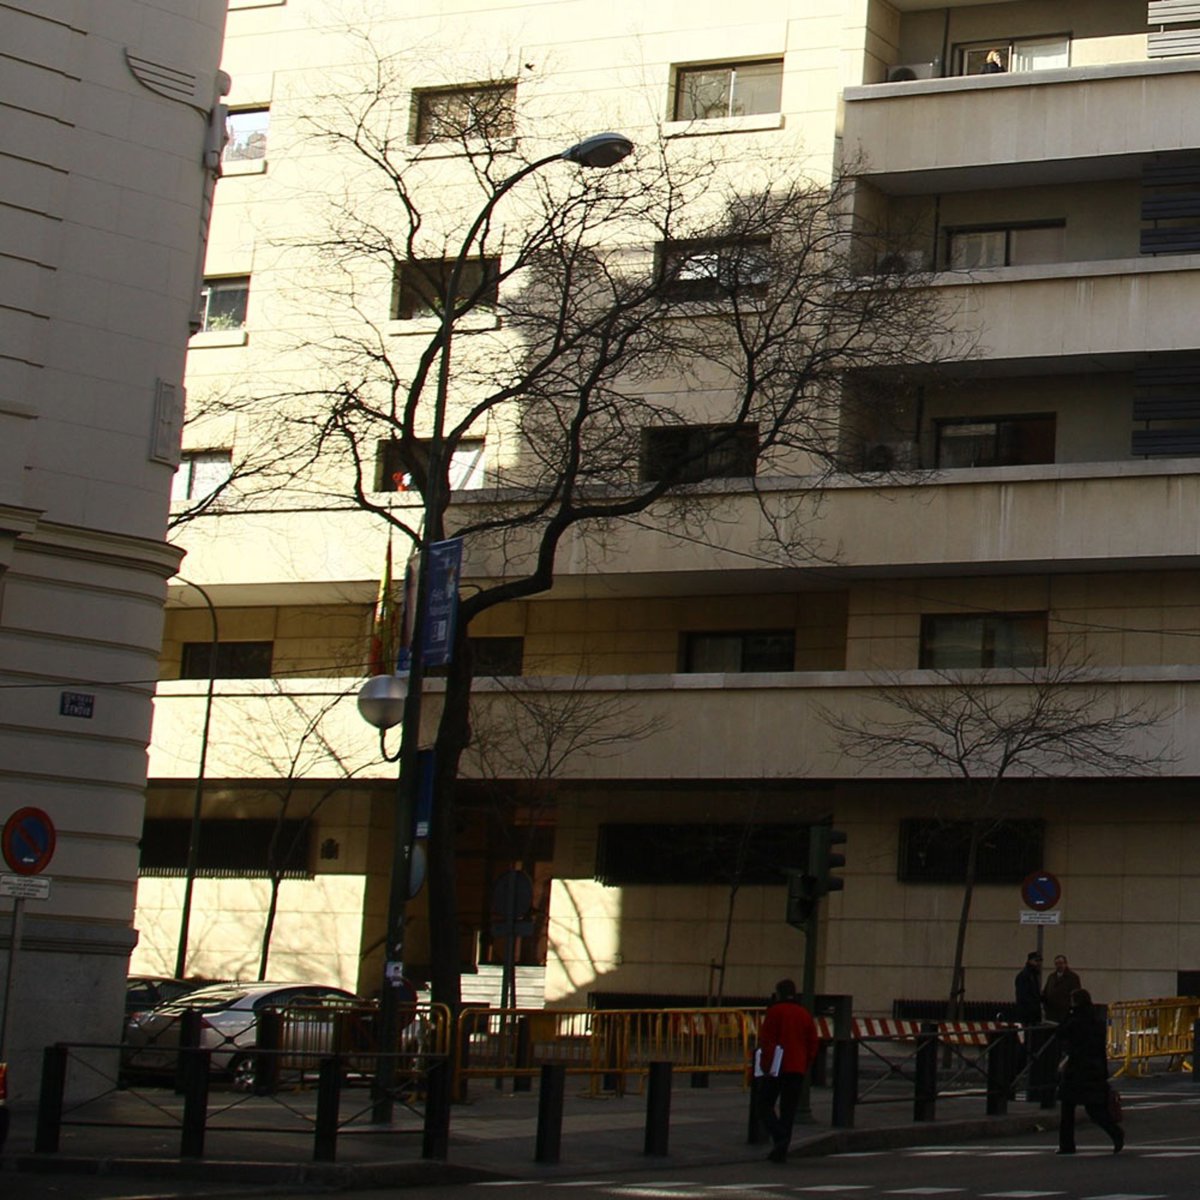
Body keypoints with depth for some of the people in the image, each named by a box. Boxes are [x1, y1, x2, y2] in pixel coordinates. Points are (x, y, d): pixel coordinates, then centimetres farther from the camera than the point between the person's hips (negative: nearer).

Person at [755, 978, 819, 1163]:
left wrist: (765, 1066, -8)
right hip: (797, 1070, 5)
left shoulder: (775, 1011, -6)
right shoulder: (805, 1014, 11)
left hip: (776, 1069, -5)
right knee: (788, 1111, 9)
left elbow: (766, 1041, -12)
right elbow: (812, 1045, 12)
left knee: (765, 1105, 3)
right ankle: (781, 1151, 7)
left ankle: (779, 1137, -19)